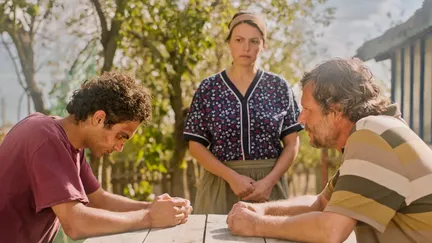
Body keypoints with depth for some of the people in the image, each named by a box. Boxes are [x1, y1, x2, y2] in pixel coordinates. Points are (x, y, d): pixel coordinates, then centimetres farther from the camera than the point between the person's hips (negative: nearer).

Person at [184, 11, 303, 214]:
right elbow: (196, 145, 0)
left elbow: (292, 143, 2)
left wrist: (269, 181, -11)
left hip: (270, 185, 1)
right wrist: (232, 177, -12)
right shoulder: (208, 88, 1)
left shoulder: (279, 87, 2)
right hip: (221, 185, 0)